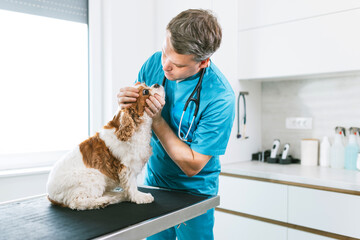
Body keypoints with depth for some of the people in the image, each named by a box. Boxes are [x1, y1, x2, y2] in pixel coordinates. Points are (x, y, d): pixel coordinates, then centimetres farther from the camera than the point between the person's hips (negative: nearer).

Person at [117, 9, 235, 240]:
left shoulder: (220, 97, -28)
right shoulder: (155, 62, -12)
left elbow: (192, 166, -24)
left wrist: (157, 120, -29)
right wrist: (127, 101, -22)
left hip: (193, 190, -4)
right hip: (154, 178, 5)